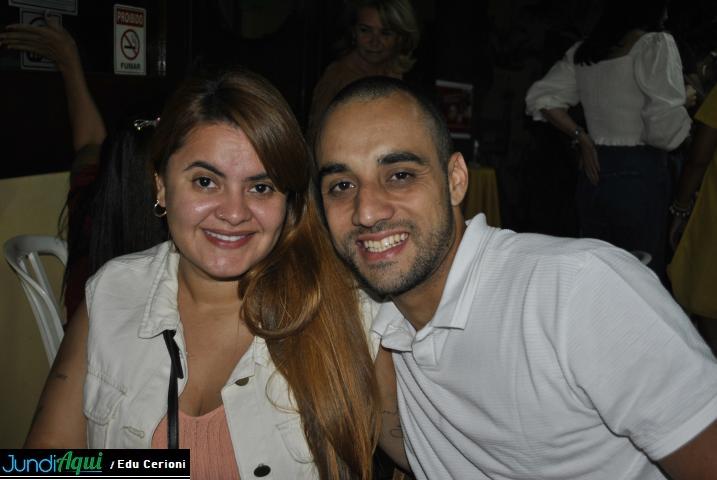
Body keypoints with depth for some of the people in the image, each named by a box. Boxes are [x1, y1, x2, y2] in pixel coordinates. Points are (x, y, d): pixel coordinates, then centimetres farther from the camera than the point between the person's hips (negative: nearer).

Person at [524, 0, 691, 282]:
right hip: (639, 176, -7)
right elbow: (665, 127, -17)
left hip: (594, 174, 7)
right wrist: (687, 102, 4)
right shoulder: (656, 44, -9)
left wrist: (582, 138, 12)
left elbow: (541, 97, 15)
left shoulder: (584, 51, 11)